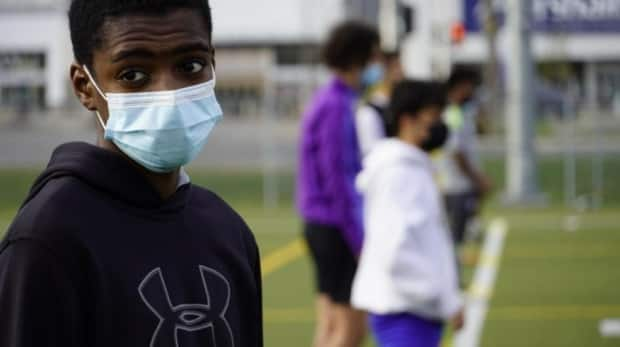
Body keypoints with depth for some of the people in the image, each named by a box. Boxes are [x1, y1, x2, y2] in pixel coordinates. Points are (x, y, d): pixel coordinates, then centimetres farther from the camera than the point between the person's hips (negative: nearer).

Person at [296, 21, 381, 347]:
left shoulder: (328, 101, 14)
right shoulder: (336, 107, -18)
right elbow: (337, 182, -21)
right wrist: (360, 244, -19)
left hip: (323, 226, 10)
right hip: (337, 230, -10)